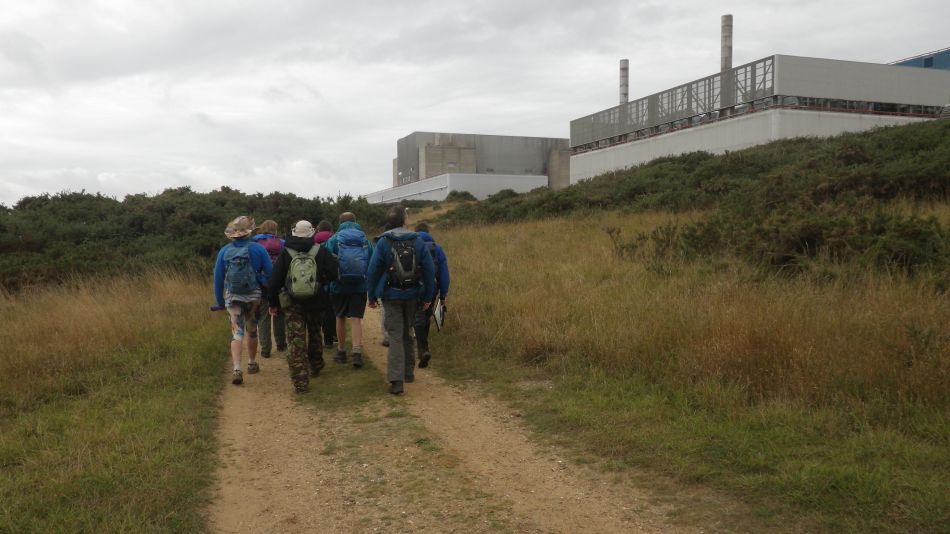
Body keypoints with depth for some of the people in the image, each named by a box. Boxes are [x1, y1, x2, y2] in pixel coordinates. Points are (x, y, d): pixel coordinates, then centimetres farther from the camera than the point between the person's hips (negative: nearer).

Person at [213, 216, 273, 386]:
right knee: (252, 330, 17)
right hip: (254, 296, 0)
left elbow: (218, 279, 2)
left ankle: (237, 369, -17)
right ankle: (252, 363, 33)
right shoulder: (258, 249, -8)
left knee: (237, 332, -1)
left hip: (232, 297, 0)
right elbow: (270, 273, -8)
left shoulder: (224, 251, -3)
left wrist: (220, 301, 11)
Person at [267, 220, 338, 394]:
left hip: (292, 304, -1)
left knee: (295, 341, -1)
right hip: (315, 303, 1)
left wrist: (273, 303, 7)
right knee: (314, 334, 24)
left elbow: (275, 280, -3)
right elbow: (332, 275, -6)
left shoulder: (285, 254, -5)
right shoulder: (321, 252, -7)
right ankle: (316, 366, 41)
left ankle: (300, 382, -7)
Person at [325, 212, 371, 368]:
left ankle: (341, 351, 22)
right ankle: (357, 352, -14)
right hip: (360, 286, 1)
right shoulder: (365, 240, 5)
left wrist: (326, 288, 3)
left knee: (340, 318, 13)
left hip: (339, 286, -1)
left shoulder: (333, 240, -1)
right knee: (356, 319, 0)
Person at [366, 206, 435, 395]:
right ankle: (408, 372, 29)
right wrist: (428, 296, 6)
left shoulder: (383, 242, -7)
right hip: (412, 295, 2)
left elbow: (373, 271, -6)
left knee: (396, 336, -3)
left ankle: (396, 380, -15)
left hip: (391, 295, -2)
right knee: (408, 333, 19)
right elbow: (429, 270, -1)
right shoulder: (417, 241, -1)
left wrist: (372, 296, 4)